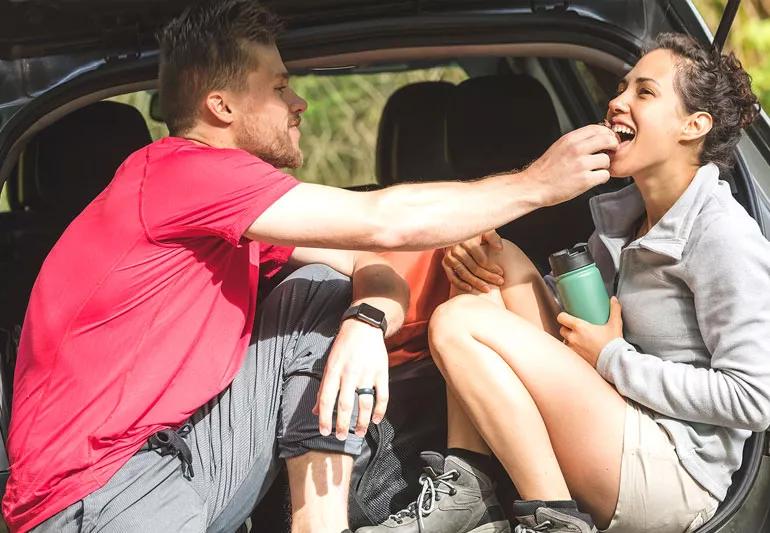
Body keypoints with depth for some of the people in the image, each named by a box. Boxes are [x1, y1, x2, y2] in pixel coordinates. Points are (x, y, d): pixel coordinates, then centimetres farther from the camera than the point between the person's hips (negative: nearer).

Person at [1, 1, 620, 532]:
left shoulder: (243, 207, 15)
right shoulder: (178, 171, -13)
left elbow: (376, 271, 11)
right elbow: (384, 223, -16)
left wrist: (367, 320, -13)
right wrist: (535, 184, -6)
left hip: (191, 449, 10)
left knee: (329, 296, 1)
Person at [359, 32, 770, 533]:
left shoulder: (723, 234, -14)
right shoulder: (624, 214, 12)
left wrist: (612, 358, -13)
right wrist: (477, 256, 0)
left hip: (672, 473, -9)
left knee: (456, 323, -15)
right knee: (501, 261, 3)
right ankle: (464, 489, -4)